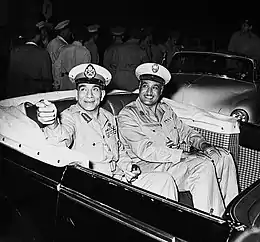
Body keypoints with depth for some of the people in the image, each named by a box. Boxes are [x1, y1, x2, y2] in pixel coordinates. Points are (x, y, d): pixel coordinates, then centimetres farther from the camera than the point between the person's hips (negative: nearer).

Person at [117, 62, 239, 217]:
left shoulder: (166, 109, 16)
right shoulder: (127, 115, -8)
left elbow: (185, 131, 23)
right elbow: (144, 151, -19)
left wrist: (203, 144, 0)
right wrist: (184, 155, -22)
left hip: (177, 159, 8)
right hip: (151, 166, -8)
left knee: (224, 157, -4)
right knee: (203, 166, -27)